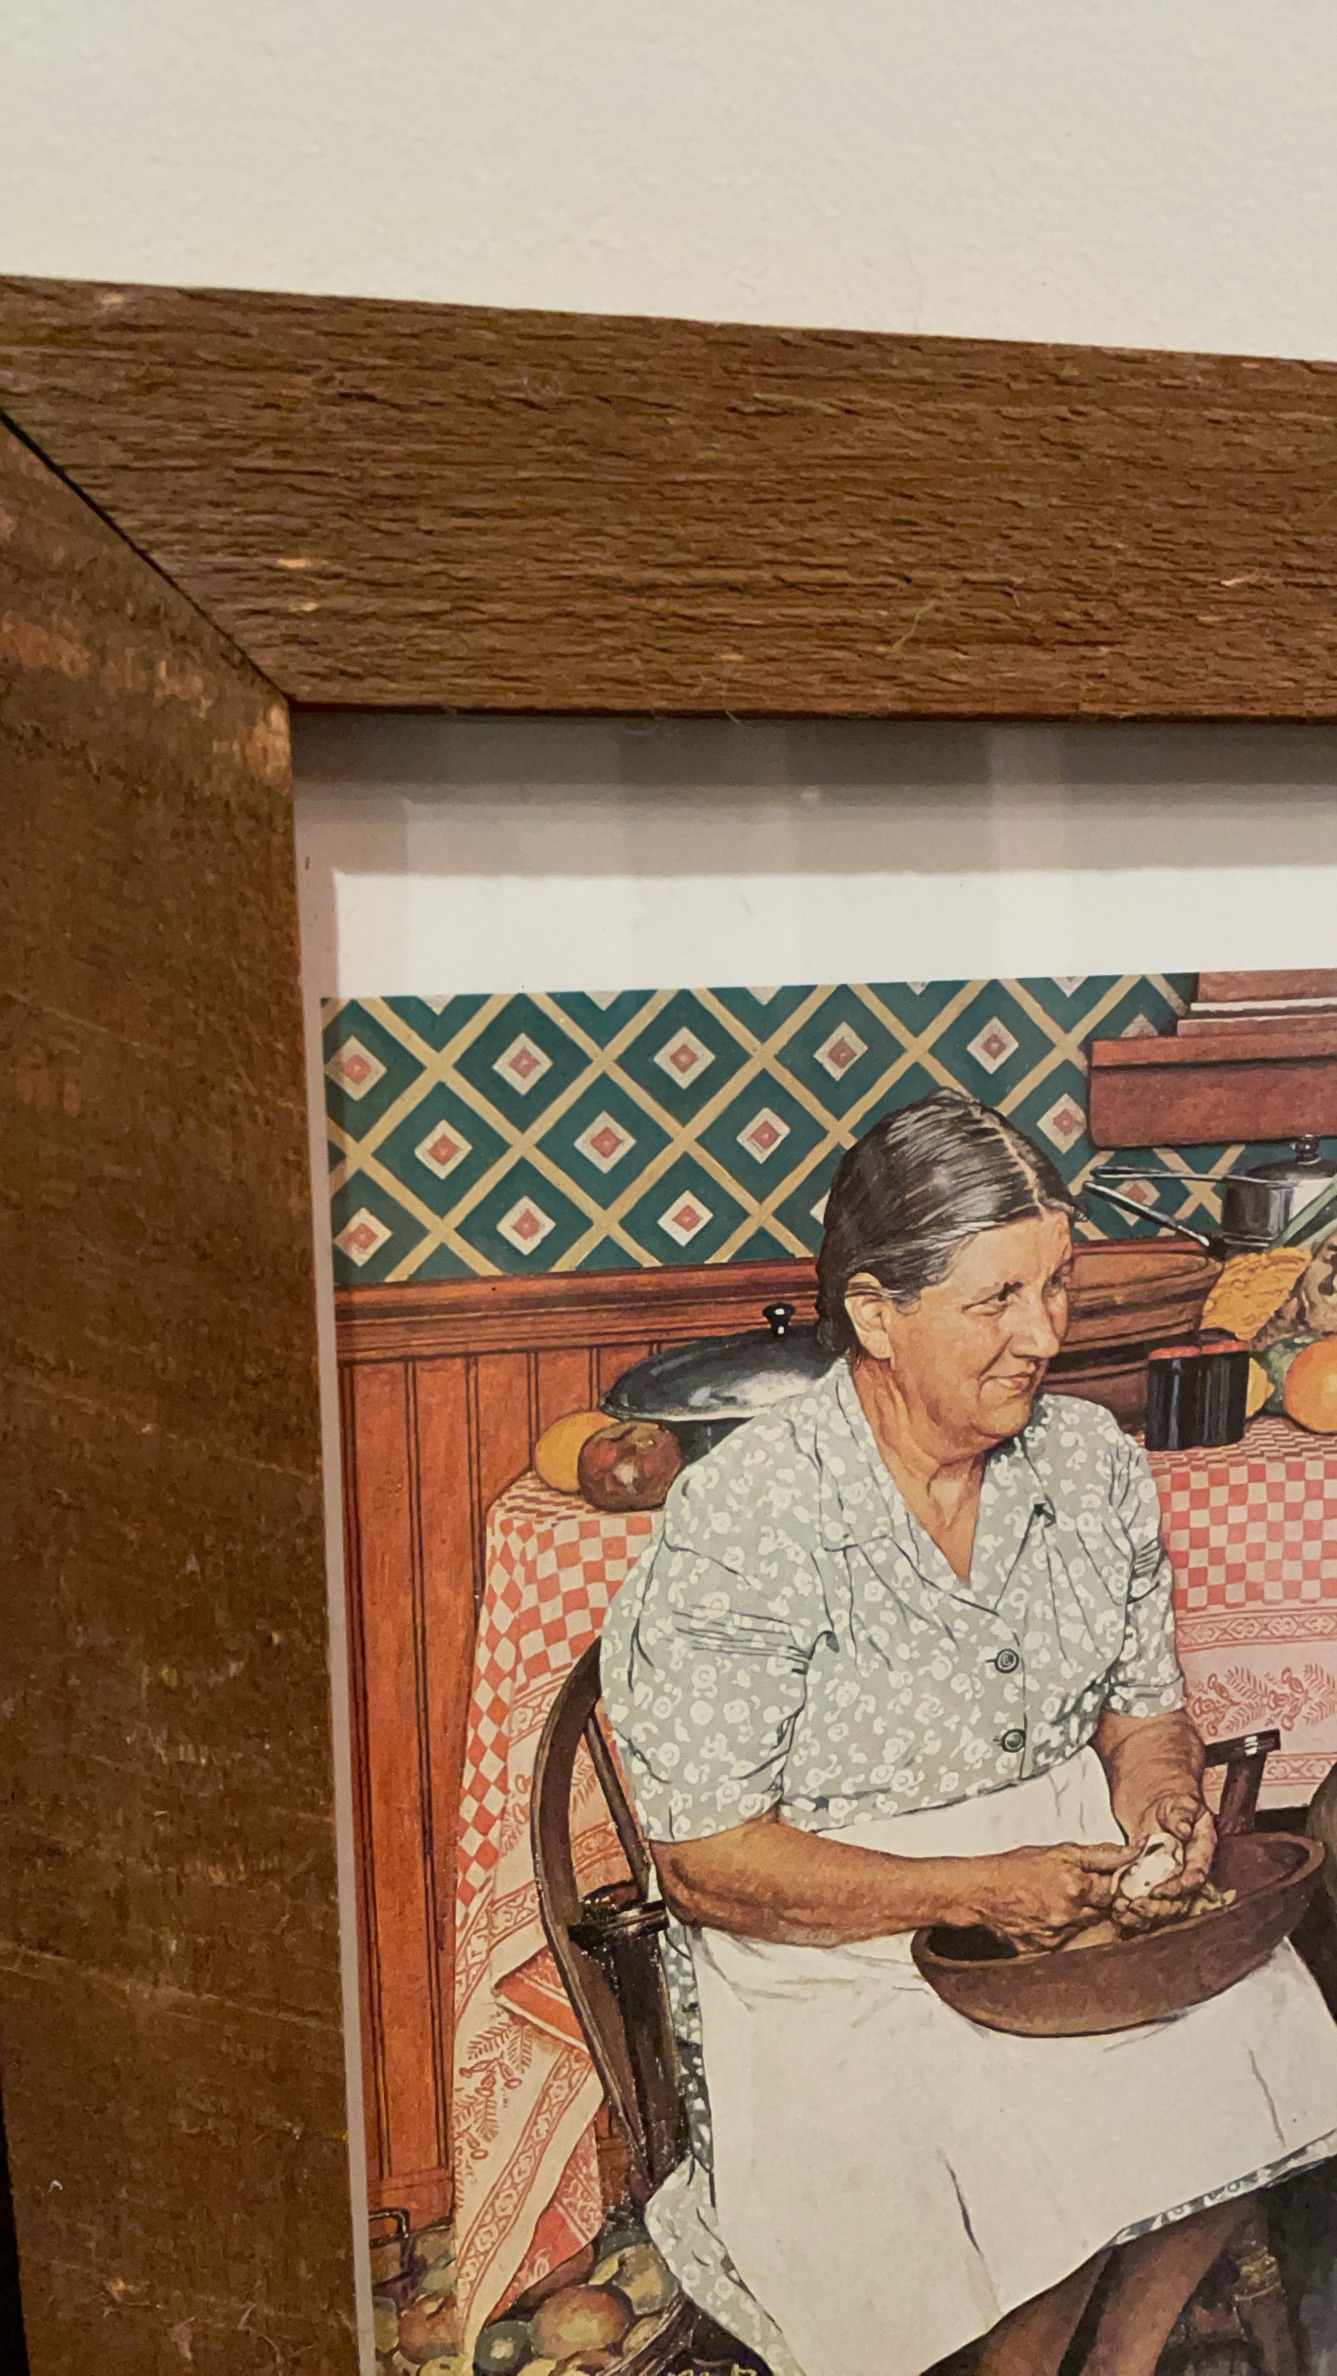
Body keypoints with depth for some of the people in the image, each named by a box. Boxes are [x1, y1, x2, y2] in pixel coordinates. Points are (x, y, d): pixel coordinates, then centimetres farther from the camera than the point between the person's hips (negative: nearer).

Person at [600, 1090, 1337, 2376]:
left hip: (1063, 1873, 6)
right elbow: (702, 1861, -16)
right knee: (1046, 2159, -25)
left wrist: (1157, 1793, -11)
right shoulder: (741, 1521, -20)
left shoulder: (1092, 1461, -1)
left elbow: (1145, 1703, 13)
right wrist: (973, 1892, -22)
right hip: (833, 1940, -5)